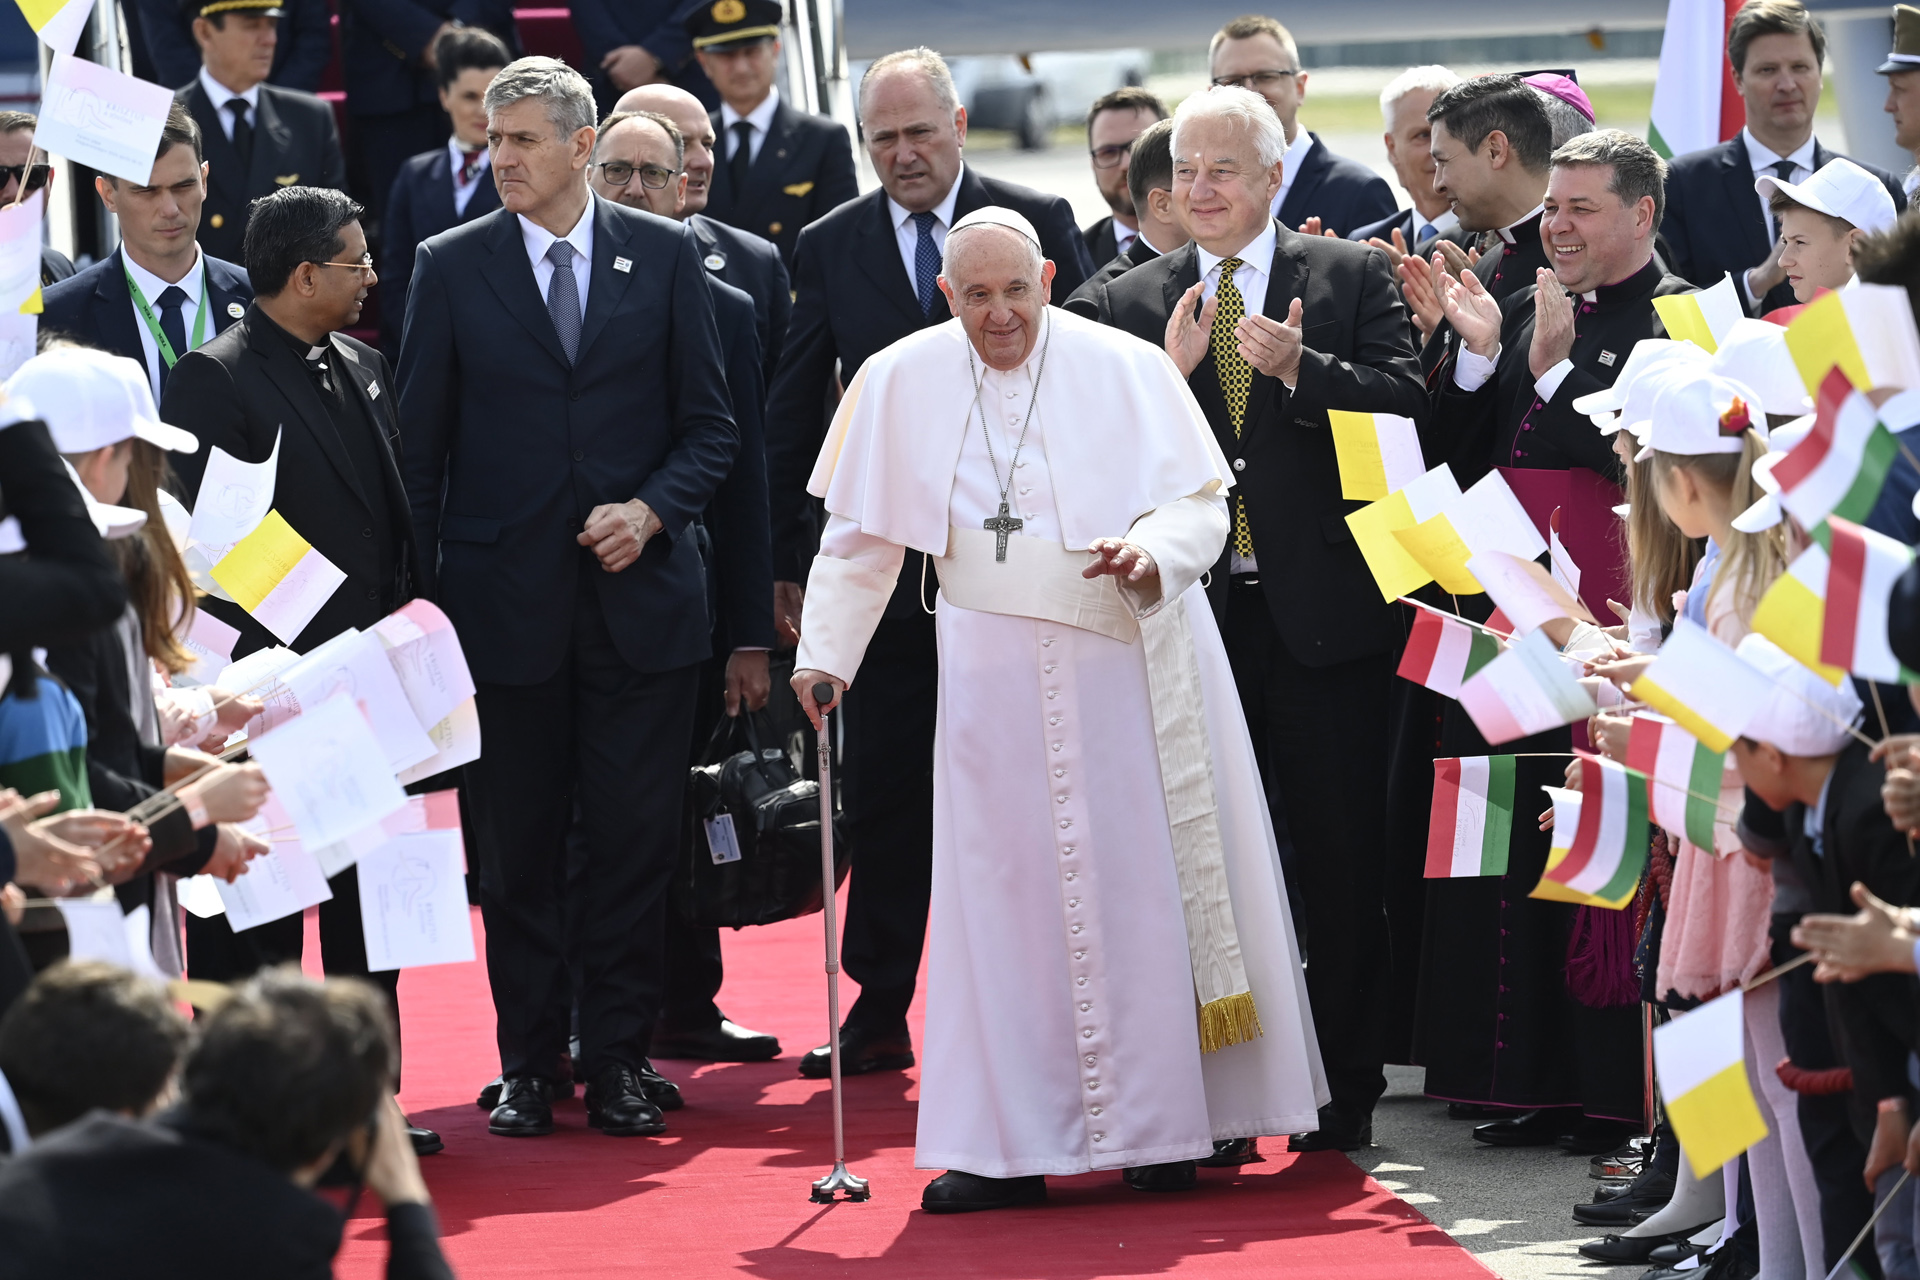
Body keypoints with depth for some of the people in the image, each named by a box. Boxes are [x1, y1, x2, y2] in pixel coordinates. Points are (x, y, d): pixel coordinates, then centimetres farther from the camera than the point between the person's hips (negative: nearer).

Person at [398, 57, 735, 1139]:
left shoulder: (668, 257, 4)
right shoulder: (452, 267, 3)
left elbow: (711, 425, 6)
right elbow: (421, 443, 5)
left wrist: (652, 510, -11)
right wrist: (419, 600, 0)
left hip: (643, 594, 0)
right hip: (505, 601, 0)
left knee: (636, 839, 1)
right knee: (517, 848, 4)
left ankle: (621, 1060, 9)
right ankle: (529, 1066, 13)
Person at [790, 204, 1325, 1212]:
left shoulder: (1125, 369, -4)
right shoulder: (901, 381, 2)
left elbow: (1202, 504, -3)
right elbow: (861, 535, 10)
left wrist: (1152, 551, -23)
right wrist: (825, 651, 4)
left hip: (1128, 663, -1)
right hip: (995, 670, 1)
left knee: (1138, 885, 1)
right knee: (1004, 894, 0)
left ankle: (1159, 1128, 10)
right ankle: (1007, 1145, 2)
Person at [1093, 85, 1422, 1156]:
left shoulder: (1354, 276, 3)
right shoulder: (1135, 303, 9)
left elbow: (1409, 403, -8)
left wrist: (1299, 368, -21)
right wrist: (1170, 373, -14)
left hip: (1324, 610, -2)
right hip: (1197, 614, 2)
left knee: (1342, 865, 3)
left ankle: (1344, 1089, 12)